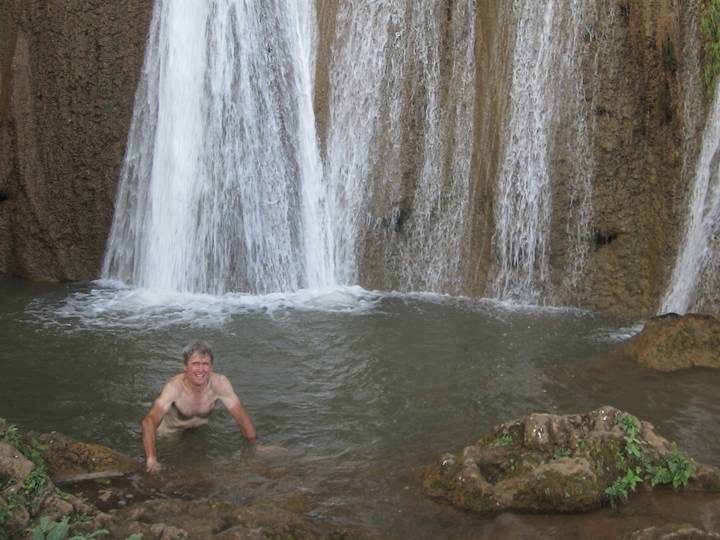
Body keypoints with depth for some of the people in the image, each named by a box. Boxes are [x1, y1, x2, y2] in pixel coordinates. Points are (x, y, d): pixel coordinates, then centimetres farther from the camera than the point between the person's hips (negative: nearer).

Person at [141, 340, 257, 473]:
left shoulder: (219, 383, -29)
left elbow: (242, 418, -21)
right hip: (169, 433, -2)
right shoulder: (175, 386, -38)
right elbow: (149, 421, -49)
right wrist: (151, 459, -60)